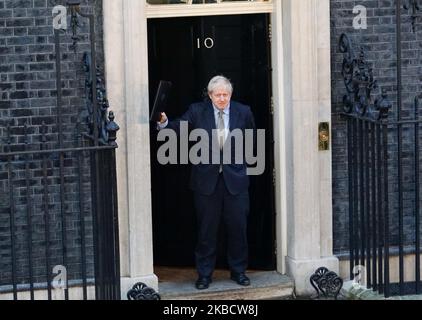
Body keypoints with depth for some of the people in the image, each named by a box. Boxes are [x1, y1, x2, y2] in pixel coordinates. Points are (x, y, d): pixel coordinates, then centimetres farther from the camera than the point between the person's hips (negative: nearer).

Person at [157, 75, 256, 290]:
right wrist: (164, 123, -30)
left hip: (235, 178, 1)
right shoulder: (197, 111, -2)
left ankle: (238, 271, 20)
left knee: (238, 227, 6)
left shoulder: (243, 112, 2)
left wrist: (243, 162, 10)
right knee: (207, 230, 5)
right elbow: (178, 128, -12)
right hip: (206, 179, -1)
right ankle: (204, 274, 15)